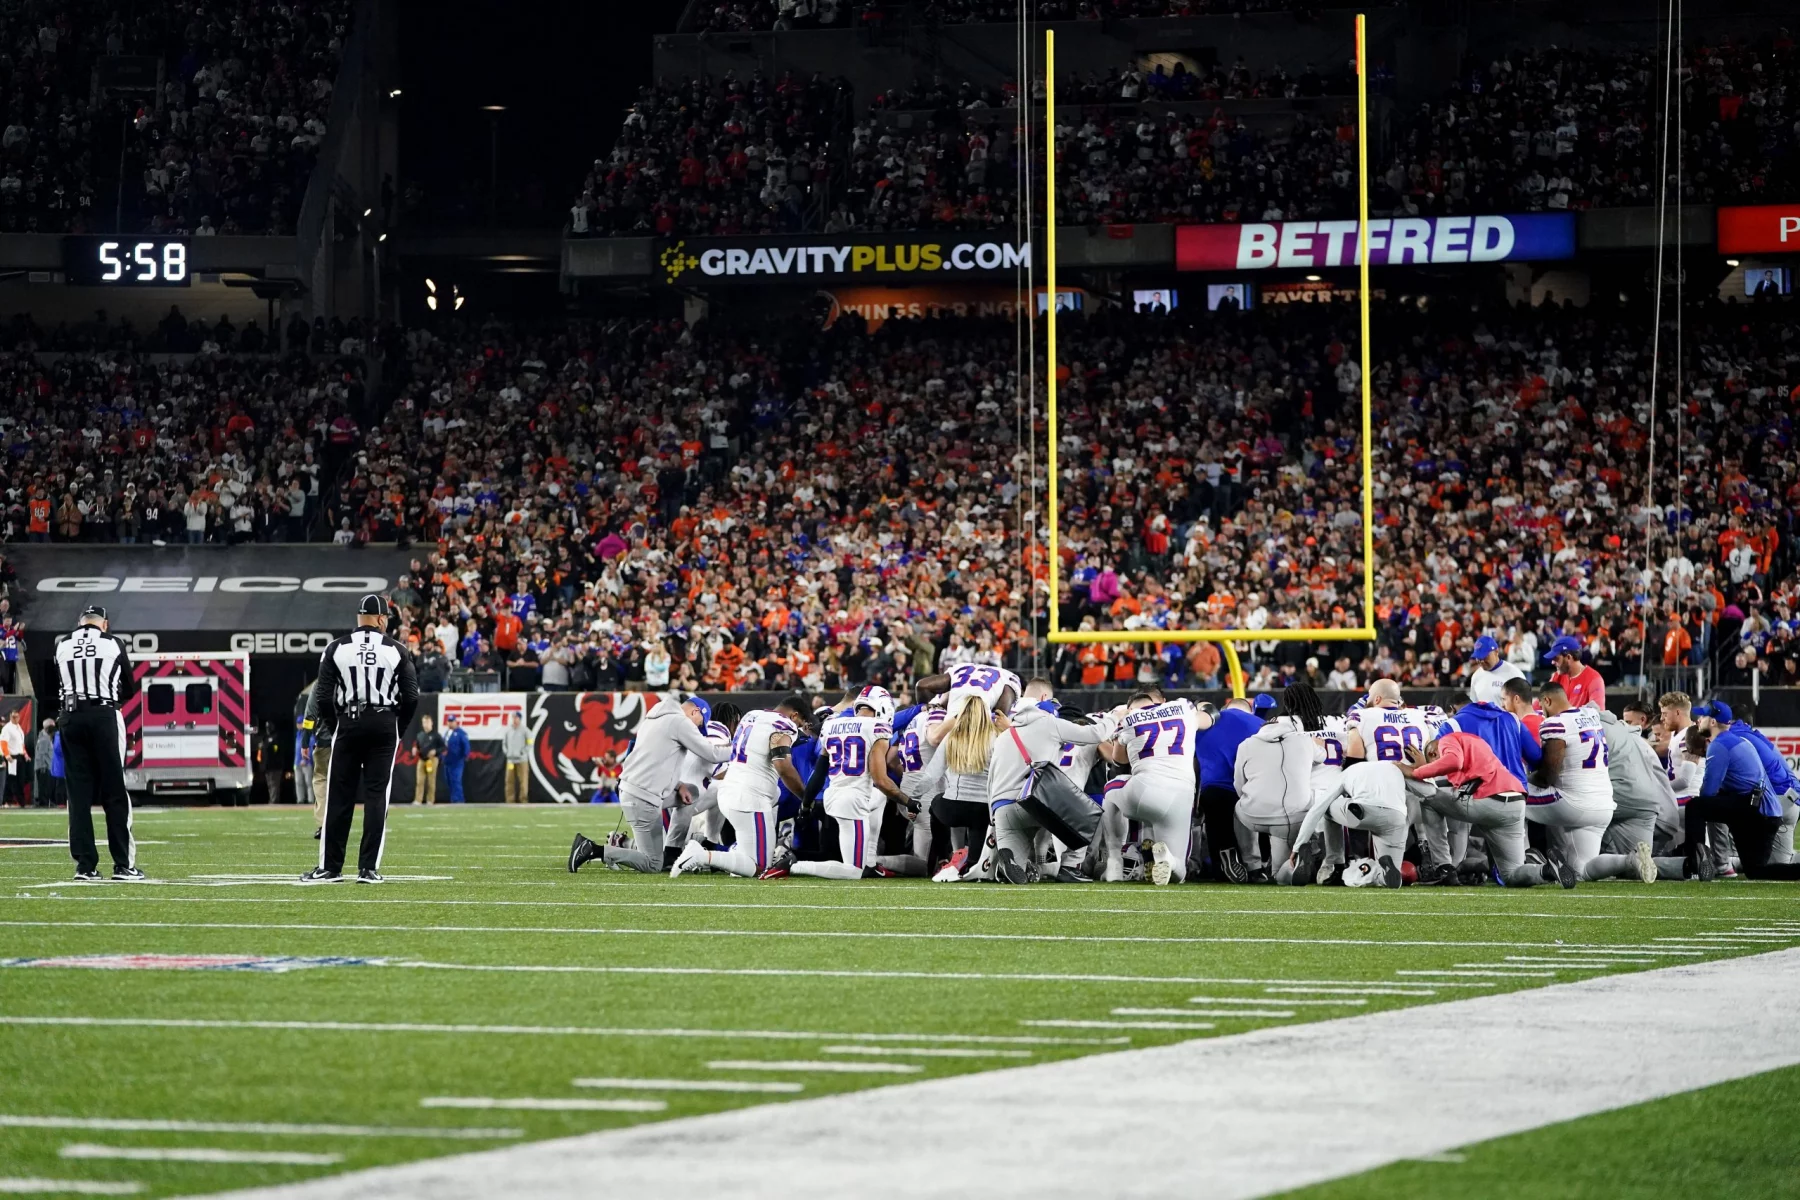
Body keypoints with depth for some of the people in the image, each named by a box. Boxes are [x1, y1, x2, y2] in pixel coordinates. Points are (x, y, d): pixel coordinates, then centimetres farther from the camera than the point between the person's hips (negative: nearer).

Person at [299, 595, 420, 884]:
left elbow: (323, 697, -3)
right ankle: (368, 868, 0)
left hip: (348, 724, 0)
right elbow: (411, 698, -2)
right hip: (384, 726, 0)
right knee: (376, 796, 3)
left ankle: (330, 866, 6)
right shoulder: (396, 651, -1)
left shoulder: (337, 649, -1)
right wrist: (398, 728, 12)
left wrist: (334, 727, 11)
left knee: (339, 797, 5)